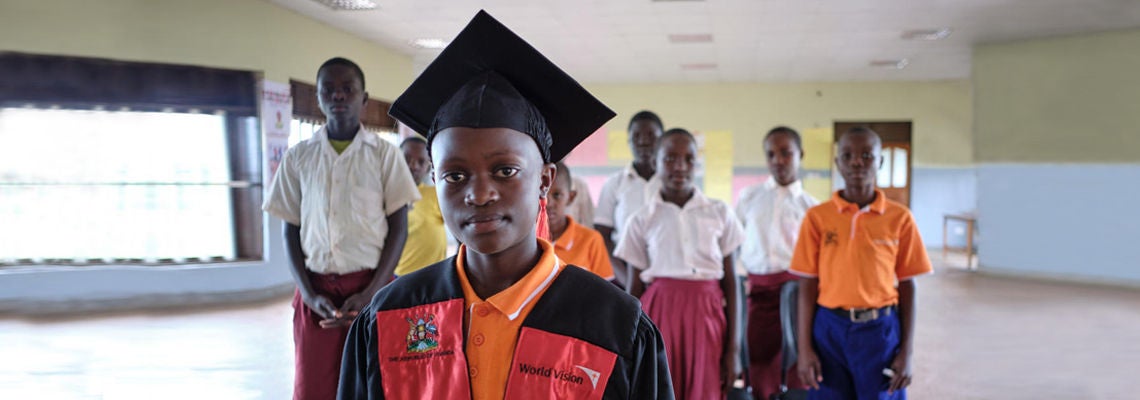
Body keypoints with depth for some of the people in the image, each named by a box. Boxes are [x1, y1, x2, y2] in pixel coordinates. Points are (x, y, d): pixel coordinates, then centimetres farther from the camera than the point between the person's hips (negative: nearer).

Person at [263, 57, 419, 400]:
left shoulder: (385, 154, 1)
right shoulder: (298, 157, 7)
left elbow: (399, 228, 0)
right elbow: (291, 231, 8)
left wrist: (370, 293, -10)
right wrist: (308, 293, -5)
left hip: (373, 286, -1)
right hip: (316, 290, 2)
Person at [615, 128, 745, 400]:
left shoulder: (719, 213, 6)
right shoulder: (641, 221, 4)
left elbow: (731, 282, 7)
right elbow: (634, 290, 7)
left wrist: (734, 348, 3)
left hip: (706, 316, 1)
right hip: (659, 314, 0)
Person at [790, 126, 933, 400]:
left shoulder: (899, 218, 0)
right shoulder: (817, 217, -1)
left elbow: (907, 287, 3)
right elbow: (807, 287, 0)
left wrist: (907, 352, -1)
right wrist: (804, 349, -4)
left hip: (881, 330, 0)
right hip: (830, 329, 0)